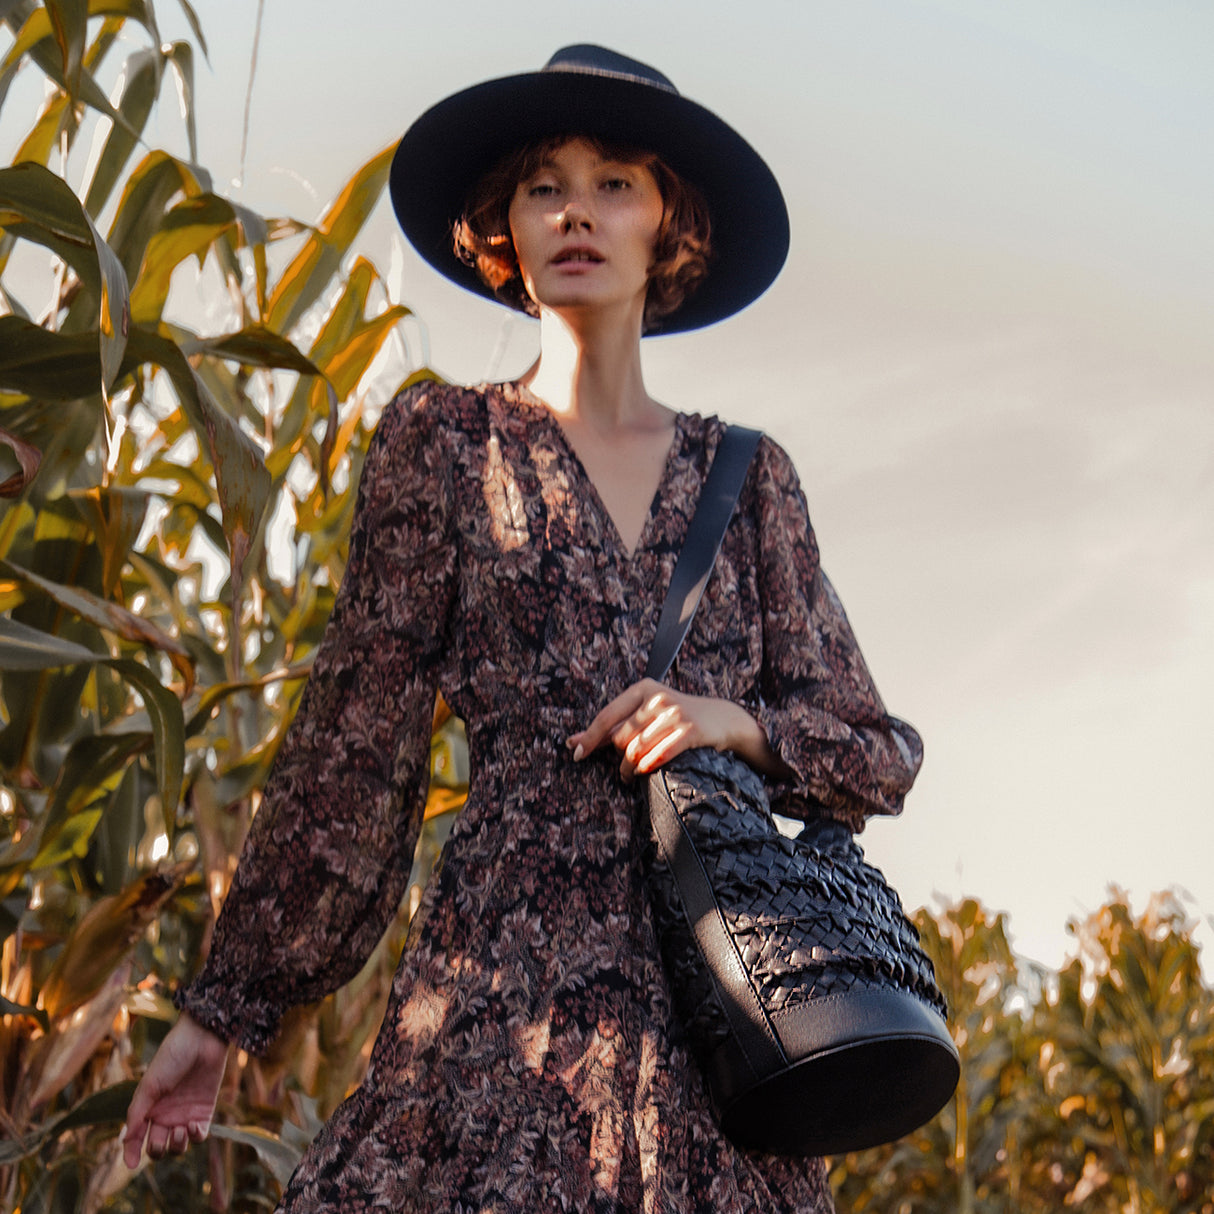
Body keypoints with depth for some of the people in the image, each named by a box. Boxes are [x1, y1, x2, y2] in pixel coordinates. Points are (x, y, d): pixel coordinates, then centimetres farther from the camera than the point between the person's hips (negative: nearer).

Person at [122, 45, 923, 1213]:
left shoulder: (744, 473, 15)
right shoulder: (444, 441, 9)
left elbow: (883, 754, 16)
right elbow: (352, 745, 7)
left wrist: (735, 722, -5)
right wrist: (222, 1008, 3)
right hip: (511, 955, -2)